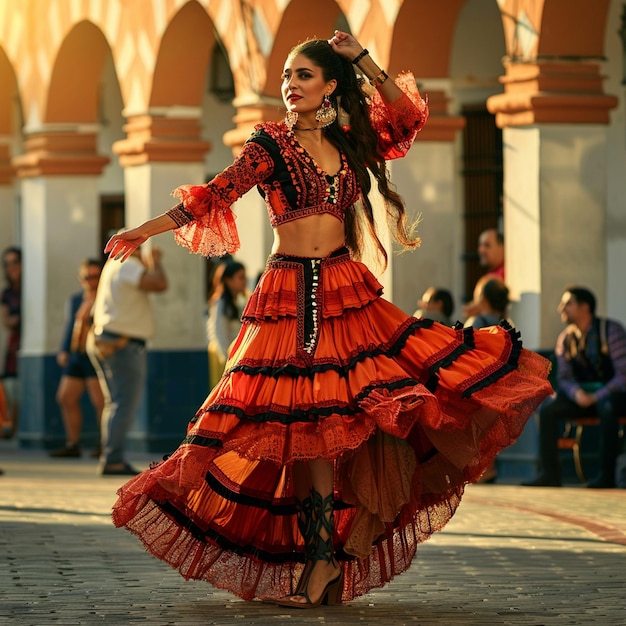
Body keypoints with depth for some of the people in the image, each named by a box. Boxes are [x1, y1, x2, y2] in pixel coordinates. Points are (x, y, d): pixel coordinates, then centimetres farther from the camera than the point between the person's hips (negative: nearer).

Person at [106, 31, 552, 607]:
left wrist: (365, 63, 1)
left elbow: (407, 119, 9)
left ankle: (325, 554, -1)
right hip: (288, 296, -3)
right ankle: (323, 552, -4)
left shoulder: (348, 145, 12)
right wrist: (145, 231, -8)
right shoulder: (270, 144, 2)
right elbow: (217, 195, -2)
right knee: (311, 420, -7)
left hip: (347, 292, 3)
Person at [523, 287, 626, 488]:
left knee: (607, 408, -40)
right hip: (584, 393, 5)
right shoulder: (566, 339, 3)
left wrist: (596, 397, -28)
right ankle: (550, 475, -22)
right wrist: (577, 393, -21)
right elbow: (564, 377, 3)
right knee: (547, 408, -20)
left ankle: (607, 475, -35)